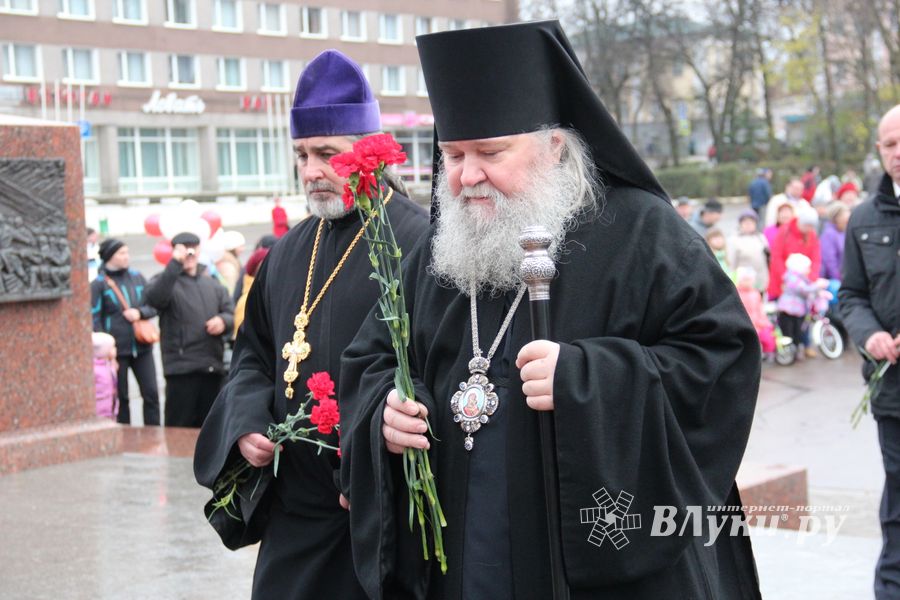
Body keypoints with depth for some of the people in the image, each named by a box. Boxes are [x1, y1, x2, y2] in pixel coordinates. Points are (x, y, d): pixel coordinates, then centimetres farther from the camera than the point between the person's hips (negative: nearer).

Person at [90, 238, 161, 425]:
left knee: (151, 394, 2)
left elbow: (154, 305, 12)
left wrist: (140, 312, -10)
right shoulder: (99, 284, -6)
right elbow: (94, 319, -7)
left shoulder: (137, 277, 6)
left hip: (142, 346, 4)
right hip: (116, 350, -3)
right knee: (120, 398, 7)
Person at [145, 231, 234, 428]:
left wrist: (223, 321, -8)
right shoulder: (166, 280, 3)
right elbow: (154, 298, -19)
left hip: (212, 367, 5)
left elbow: (232, 314, 16)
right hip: (182, 367, -5)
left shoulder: (212, 284, 20)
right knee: (180, 427, -7)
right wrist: (175, 264, -24)